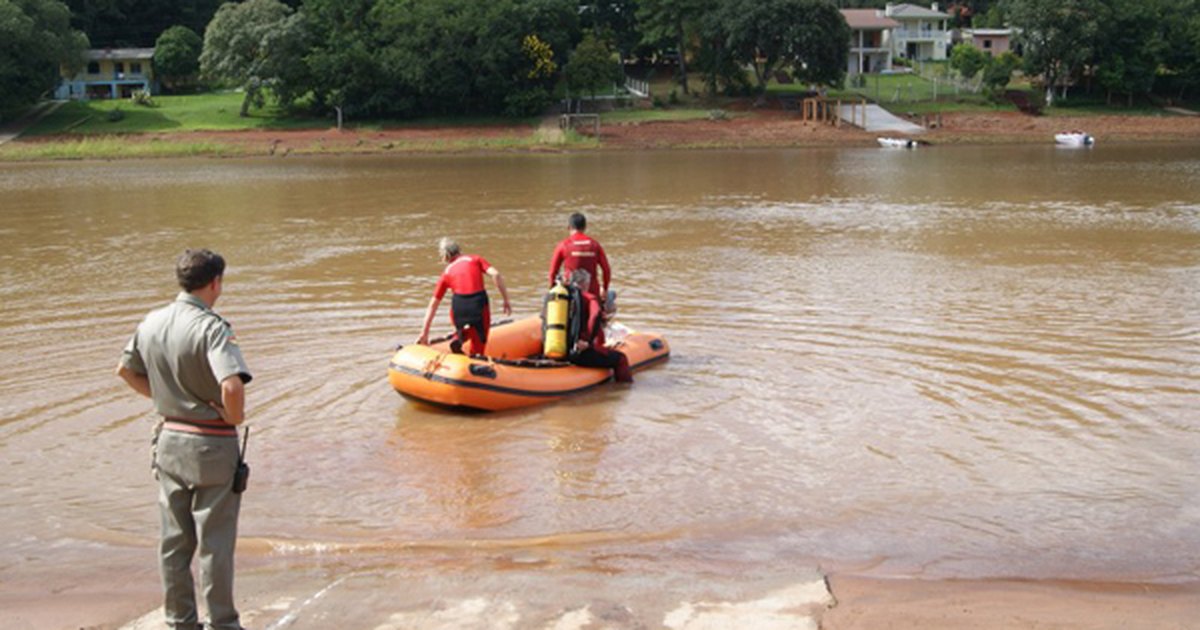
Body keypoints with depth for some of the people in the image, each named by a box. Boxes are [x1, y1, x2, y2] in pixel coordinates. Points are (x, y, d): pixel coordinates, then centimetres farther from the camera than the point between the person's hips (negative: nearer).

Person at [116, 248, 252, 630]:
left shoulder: (151, 323, 2)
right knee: (215, 541, 5)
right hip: (212, 445, -6)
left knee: (174, 538, 16)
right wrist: (235, 416, -15)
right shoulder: (211, 327, -21)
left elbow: (126, 370, 17)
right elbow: (232, 386, -34)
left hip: (169, 440, 7)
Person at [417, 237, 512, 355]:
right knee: (478, 349, 10)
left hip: (458, 307, 1)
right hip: (479, 304, -1)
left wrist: (424, 334, 28)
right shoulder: (476, 260, 17)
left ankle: (459, 337, 3)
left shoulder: (446, 273, 21)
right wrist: (506, 301, 4)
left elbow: (433, 305, 23)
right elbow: (496, 274, 0)